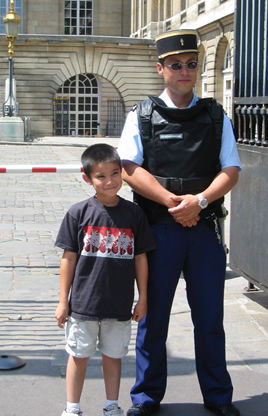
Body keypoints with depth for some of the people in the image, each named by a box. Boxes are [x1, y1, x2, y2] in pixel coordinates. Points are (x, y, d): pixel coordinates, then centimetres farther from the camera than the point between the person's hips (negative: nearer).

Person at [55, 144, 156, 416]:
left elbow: (140, 258, 4)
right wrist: (63, 301, -1)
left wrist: (142, 298, 6)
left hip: (119, 304, 1)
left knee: (113, 355, 15)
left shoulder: (133, 213, -2)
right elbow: (69, 258, -2)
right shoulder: (79, 213, -6)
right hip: (83, 303, -1)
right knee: (78, 355, 10)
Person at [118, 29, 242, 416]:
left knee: (210, 317, 9)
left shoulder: (216, 116, 9)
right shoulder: (142, 115, 3)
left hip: (206, 228, 2)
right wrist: (173, 201, -17)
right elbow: (129, 168, -7)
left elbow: (231, 170, 3)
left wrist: (199, 200, -15)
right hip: (159, 228, -1)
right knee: (153, 315, 7)